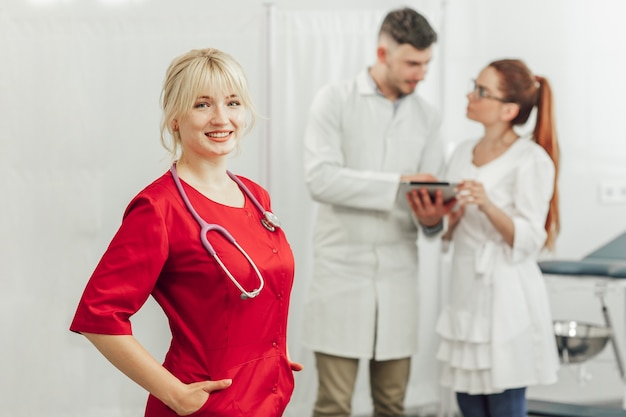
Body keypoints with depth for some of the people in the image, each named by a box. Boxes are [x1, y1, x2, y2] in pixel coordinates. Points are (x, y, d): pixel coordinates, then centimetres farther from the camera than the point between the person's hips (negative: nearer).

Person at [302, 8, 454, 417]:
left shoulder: (427, 117, 10)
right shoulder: (335, 100, -2)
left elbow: (430, 198, 7)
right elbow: (321, 178, -15)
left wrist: (432, 219, -17)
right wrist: (396, 183, -22)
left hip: (398, 272, 4)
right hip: (341, 269, -4)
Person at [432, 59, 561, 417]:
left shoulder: (532, 160, -9)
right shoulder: (464, 153, 12)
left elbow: (527, 241, -14)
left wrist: (488, 205, -28)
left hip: (506, 296, -7)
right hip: (467, 291, 7)